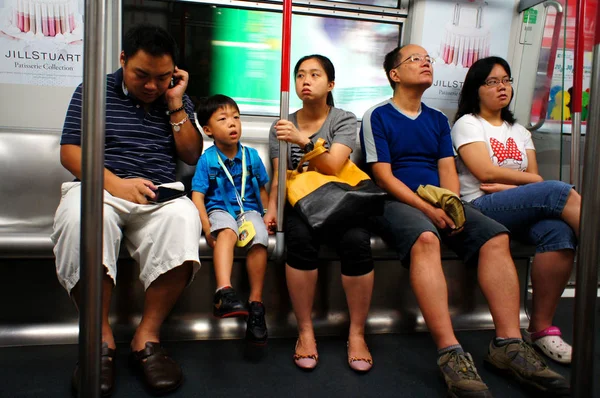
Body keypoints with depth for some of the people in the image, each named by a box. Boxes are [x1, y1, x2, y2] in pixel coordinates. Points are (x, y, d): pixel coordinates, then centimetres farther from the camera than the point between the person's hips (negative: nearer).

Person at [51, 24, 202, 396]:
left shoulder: (177, 99, 17)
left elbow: (193, 156, 10)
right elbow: (70, 151, 1)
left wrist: (176, 105, 1)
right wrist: (115, 183, -16)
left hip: (160, 197, 2)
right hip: (99, 188, -1)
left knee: (184, 217, -34)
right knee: (81, 217, -37)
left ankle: (148, 335, -23)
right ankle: (101, 337, -21)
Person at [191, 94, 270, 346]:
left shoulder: (251, 155, 9)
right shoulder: (207, 159, 0)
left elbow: (261, 189, 19)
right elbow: (197, 196, -6)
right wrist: (207, 229, -19)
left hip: (249, 209, 2)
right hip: (220, 210, -2)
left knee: (259, 239, -28)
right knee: (226, 232, -37)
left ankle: (256, 303, -20)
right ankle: (224, 293, -52)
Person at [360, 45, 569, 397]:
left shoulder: (438, 120, 22)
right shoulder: (377, 117, 4)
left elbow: (448, 169, 11)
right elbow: (384, 176, -6)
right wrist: (427, 209, -17)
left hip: (442, 203, 6)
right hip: (398, 202, -5)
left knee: (496, 237, -20)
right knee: (426, 239, -37)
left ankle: (509, 344, -20)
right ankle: (451, 354, -40)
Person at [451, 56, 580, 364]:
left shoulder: (519, 131, 25)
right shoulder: (467, 123, 7)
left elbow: (533, 179, 13)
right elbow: (486, 172, -8)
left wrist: (508, 187, -8)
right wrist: (528, 182, 4)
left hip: (523, 212, 5)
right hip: (480, 207, -5)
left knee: (559, 233, -28)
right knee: (559, 192, -27)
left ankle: (541, 328, -21)